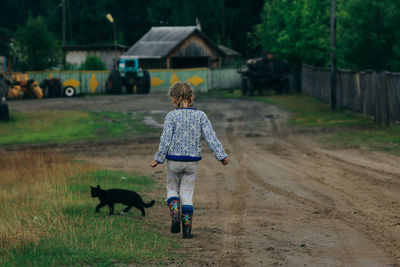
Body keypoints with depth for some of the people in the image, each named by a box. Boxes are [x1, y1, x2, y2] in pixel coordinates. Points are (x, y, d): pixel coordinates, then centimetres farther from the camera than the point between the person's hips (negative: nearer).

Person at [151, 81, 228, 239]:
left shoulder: (172, 116, -10)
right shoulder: (200, 116, -3)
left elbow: (166, 140, -12)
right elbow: (211, 138, -6)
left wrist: (158, 159, -3)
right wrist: (222, 156, -1)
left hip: (174, 160, -2)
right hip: (192, 161, 2)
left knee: (172, 189, 18)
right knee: (187, 194, 10)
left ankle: (175, 215, -6)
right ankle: (187, 229, 6)